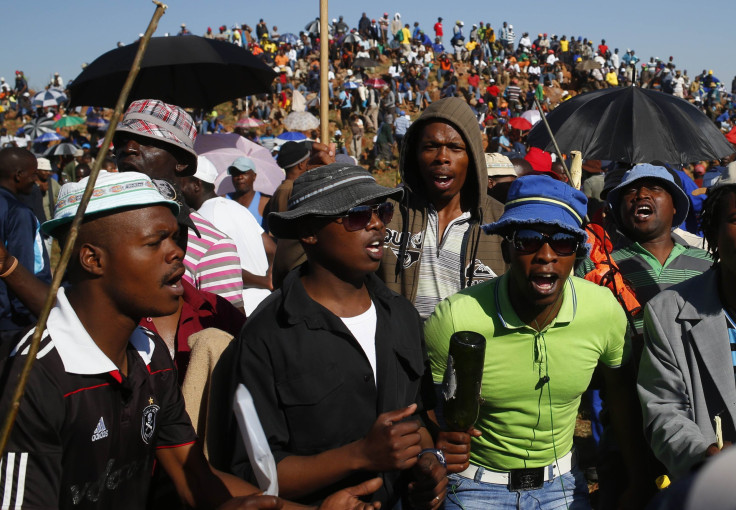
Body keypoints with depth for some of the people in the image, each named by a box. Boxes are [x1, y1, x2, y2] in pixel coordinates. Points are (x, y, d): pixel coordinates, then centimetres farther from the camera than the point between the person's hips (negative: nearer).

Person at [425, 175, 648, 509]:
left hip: (561, 483, 3)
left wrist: (639, 479, 7)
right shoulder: (454, 320, -25)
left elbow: (619, 385, 4)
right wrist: (436, 443, -32)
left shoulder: (604, 310, -14)